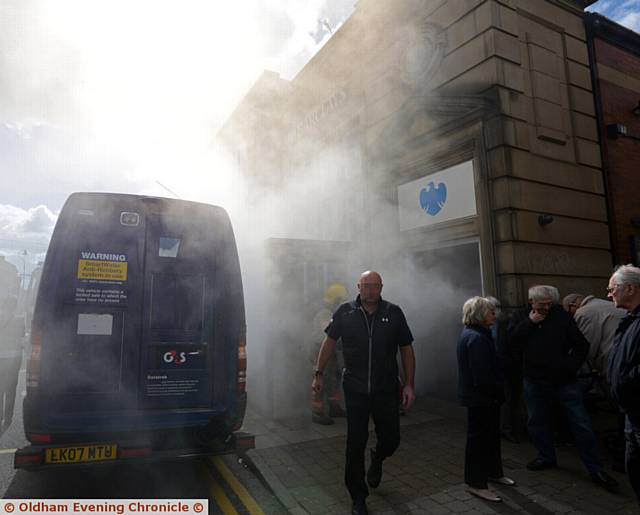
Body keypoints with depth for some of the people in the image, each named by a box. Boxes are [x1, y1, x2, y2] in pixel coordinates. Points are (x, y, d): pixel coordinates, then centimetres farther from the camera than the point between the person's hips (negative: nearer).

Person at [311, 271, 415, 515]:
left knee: (391, 439, 8)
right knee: (355, 444, 6)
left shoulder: (394, 313, -2)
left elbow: (406, 349, 3)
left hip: (386, 390, 1)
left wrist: (409, 384, -1)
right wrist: (318, 373, 4)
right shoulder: (345, 312, -3)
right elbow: (329, 342, 6)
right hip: (355, 390, -1)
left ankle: (377, 459, 46)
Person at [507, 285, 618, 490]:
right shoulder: (522, 318, 2)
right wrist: (530, 323, -15)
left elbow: (582, 345, -4)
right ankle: (546, 457, 32)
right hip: (535, 381, 2)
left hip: (564, 381, -2)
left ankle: (595, 469, 14)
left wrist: (571, 366, -11)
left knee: (581, 424, 2)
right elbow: (511, 339, -11)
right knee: (537, 422, 13)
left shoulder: (563, 317, -6)